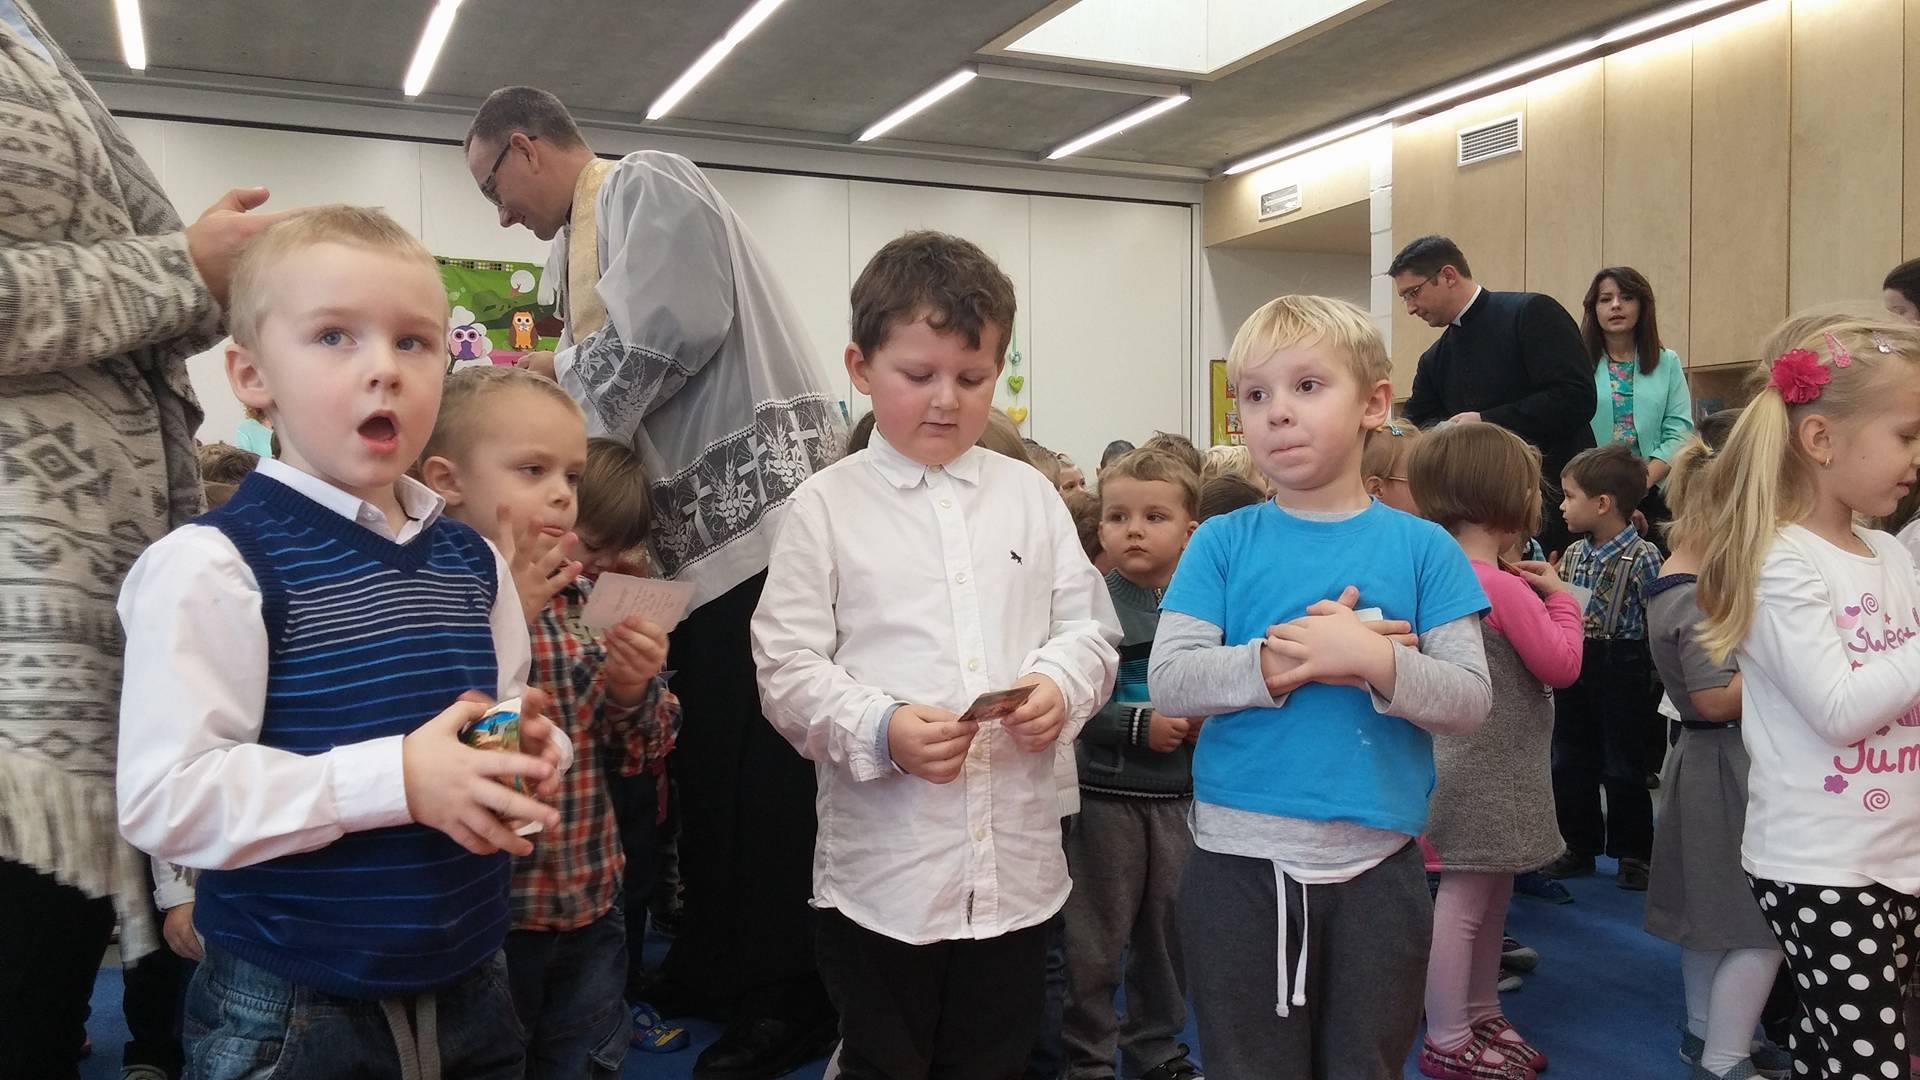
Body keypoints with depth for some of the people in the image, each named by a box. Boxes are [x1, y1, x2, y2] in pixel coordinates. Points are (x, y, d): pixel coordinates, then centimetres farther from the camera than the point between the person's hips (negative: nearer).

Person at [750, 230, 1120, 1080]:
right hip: (882, 869, -2)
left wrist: (1061, 686, -13)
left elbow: (1088, 628, 8)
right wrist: (880, 730, -21)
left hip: (1017, 860, 3)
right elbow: (788, 667, -6)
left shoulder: (1030, 495, 7)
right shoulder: (827, 506, -3)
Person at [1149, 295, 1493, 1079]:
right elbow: (1169, 682, -9)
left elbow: (1470, 699, -5)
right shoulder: (1222, 544, -2)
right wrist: (1284, 661, -20)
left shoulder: (1421, 548, -1)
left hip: (1376, 866, 1)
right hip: (1239, 862, 0)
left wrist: (1376, 661, -21)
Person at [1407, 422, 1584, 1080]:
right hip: (1487, 770, -9)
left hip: (1480, 766, 9)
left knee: (1490, 892, 19)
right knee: (1465, 899, -1)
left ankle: (1480, 1015, 32)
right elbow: (1562, 665, -14)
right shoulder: (1505, 587, -20)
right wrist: (1561, 598, -2)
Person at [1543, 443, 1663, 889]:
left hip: (1623, 669, -7)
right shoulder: (1572, 554, 7)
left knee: (1624, 768, 4)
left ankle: (1632, 853, 19)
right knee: (1570, 761, 12)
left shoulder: (1642, 557, -13)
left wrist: (1654, 676, -15)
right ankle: (1579, 846, 26)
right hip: (1575, 666, 7)